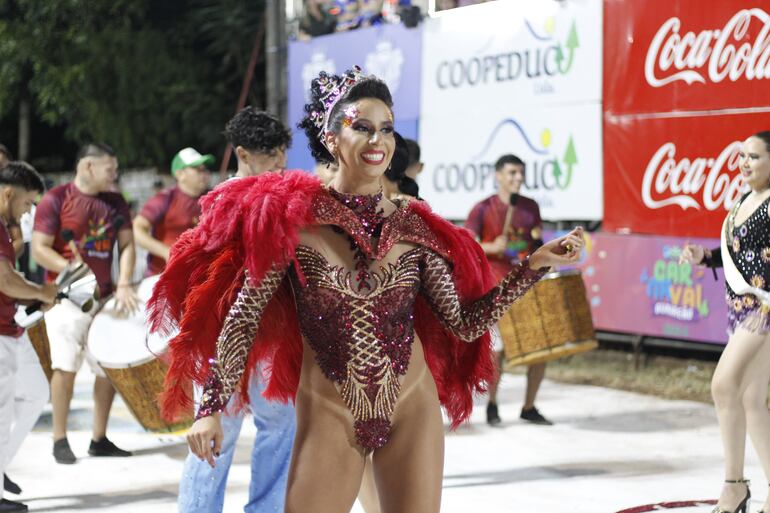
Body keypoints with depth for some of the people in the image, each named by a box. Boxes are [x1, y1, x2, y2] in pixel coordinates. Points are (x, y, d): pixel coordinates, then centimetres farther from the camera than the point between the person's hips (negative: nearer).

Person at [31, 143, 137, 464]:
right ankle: (60, 439, 1)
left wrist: (124, 284, -8)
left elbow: (126, 245, 6)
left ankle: (99, 439, 14)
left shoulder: (115, 203, 10)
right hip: (66, 296, -5)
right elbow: (39, 249, -9)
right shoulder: (56, 199, -5)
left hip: (104, 297, 5)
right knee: (66, 366, -8)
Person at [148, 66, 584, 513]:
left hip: (412, 411, 2)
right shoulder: (293, 218, -7)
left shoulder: (413, 227, 1)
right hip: (328, 417, -2)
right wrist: (212, 407, -10)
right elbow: (243, 317, -6)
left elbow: (466, 322, 3)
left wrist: (536, 265, -2)